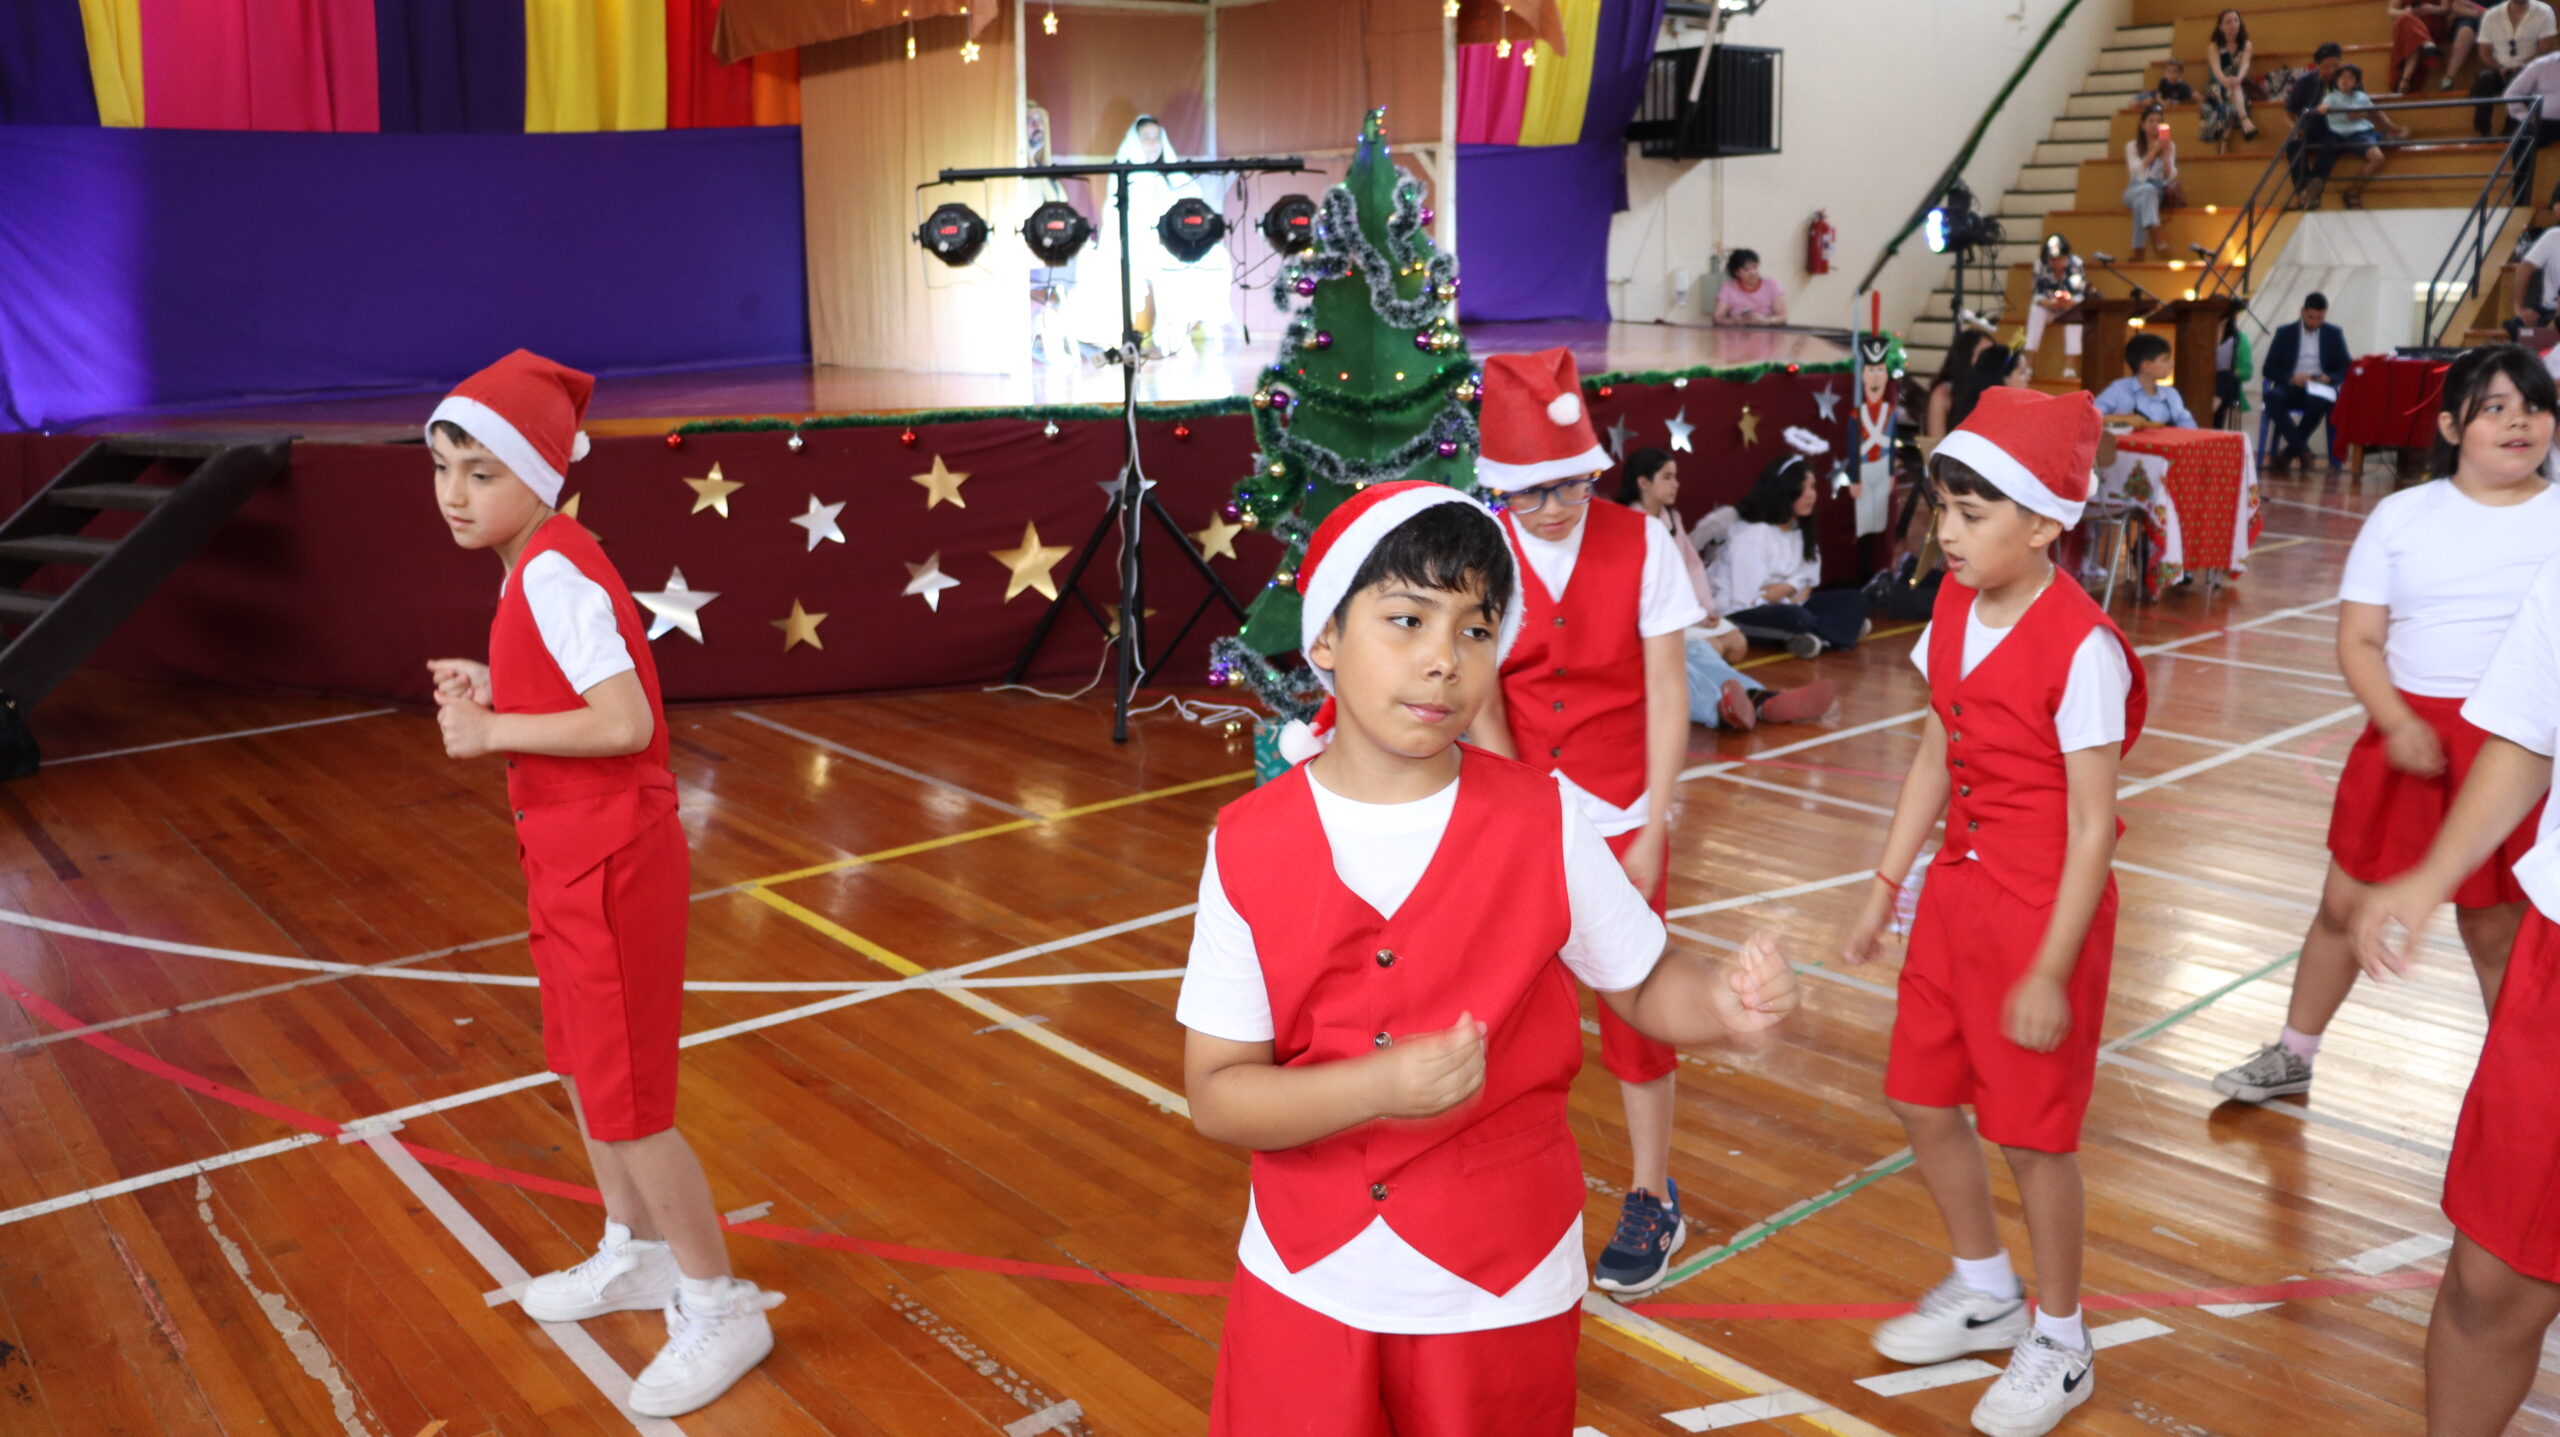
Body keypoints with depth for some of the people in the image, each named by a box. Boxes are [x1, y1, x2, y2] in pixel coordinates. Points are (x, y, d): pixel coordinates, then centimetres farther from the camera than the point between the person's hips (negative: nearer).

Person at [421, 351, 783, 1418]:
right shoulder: (541, 564, 8)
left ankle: (718, 1308, 16)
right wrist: (493, 687, 4)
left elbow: (626, 722, -28)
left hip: (607, 868, -10)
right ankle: (638, 1254, 41)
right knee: (580, 1068, 23)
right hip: (573, 861, 10)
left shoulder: (552, 570, -21)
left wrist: (494, 730, -20)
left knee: (624, 1099, 0)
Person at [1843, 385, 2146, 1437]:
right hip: (1958, 888, 7)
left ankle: (2058, 1345, 30)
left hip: (2044, 910, -7)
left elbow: (2093, 827, -18)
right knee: (1921, 1101, 16)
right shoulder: (1953, 608, 0)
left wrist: (2051, 971, -17)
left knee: (2033, 1133, 6)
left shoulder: (2081, 648, -21)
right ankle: (1985, 1294, 40)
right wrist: (1885, 888, 10)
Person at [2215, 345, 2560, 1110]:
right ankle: (2292, 1056, 27)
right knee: (2346, 904, 10)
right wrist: (2398, 724, -16)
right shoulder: (2401, 516, 1)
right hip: (2408, 737, 1)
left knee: (2496, 927, 8)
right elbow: (2358, 640, -1)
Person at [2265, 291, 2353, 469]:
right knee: (2273, 396, -36)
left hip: (2319, 389, 0)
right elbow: (2269, 369, 5)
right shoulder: (2284, 333, 10)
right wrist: (2291, 377, -15)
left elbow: (2345, 368, 11)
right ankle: (2301, 448, -30)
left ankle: (2291, 447, -19)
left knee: (2320, 401, -38)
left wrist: (2329, 378, -12)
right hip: (2290, 387, 0)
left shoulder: (2334, 334, 13)